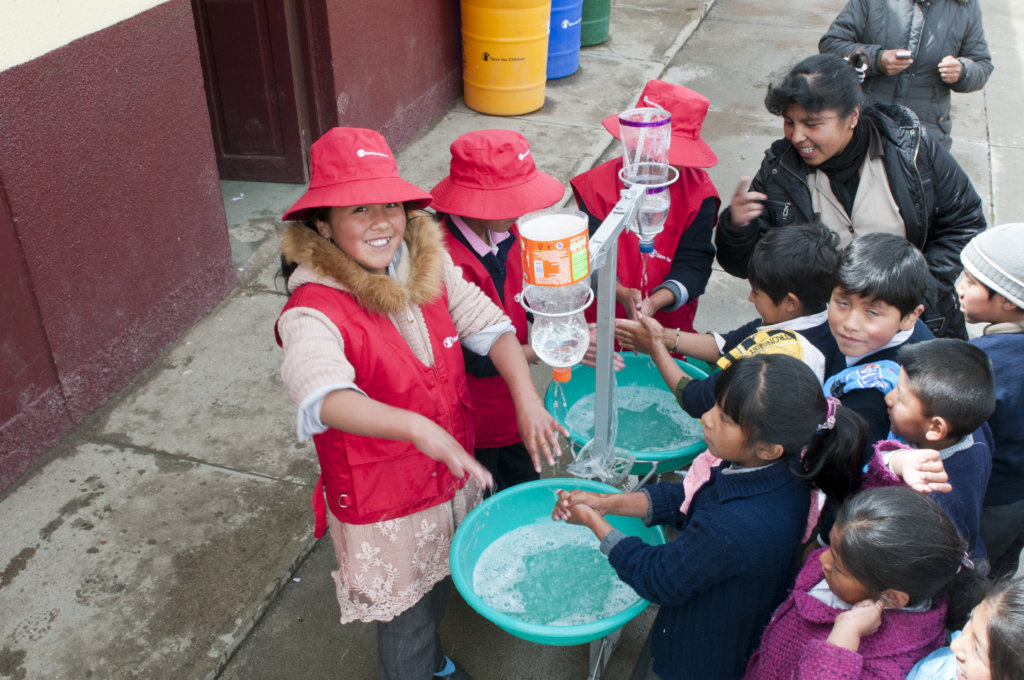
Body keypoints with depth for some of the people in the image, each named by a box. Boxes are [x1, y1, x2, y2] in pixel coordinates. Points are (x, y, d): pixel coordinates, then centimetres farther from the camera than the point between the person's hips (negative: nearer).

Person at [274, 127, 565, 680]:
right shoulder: (314, 312, -29)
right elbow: (324, 397, -47)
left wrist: (527, 398, -21)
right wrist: (417, 427, -60)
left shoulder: (429, 266, -9)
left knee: (438, 586, 31)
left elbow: (487, 325, -7)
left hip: (449, 476, 6)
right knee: (405, 617, 16)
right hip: (383, 503, -6)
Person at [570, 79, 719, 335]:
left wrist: (656, 301, -24)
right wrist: (621, 293, -28)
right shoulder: (600, 183, -4)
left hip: (669, 319, 1)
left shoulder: (698, 192, -1)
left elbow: (694, 262, -6)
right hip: (604, 318, 0)